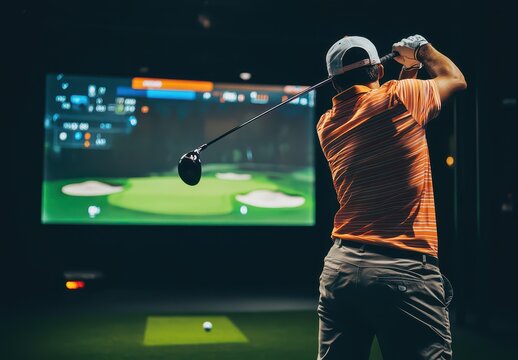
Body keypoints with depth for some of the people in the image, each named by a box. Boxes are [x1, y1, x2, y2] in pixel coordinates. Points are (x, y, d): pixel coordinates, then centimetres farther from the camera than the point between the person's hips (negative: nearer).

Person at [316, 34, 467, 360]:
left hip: (340, 267, 5)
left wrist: (408, 68, 32)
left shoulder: (327, 125, 10)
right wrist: (423, 47, 32)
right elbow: (456, 80, 16)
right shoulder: (399, 96, -3)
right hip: (405, 272, -5)